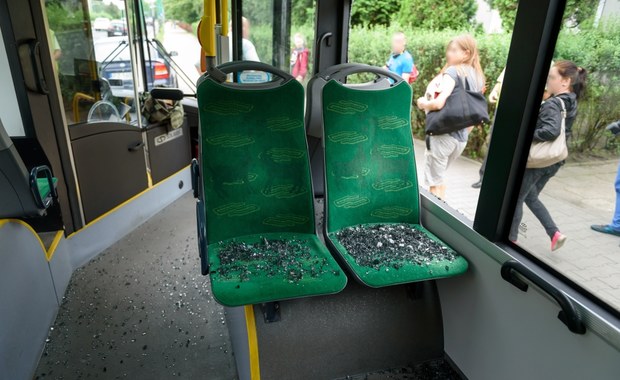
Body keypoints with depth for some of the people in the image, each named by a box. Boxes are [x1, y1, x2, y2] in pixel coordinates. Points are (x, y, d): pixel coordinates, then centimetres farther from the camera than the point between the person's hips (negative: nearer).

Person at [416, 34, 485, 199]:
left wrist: (422, 103, -5)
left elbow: (439, 103, -23)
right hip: (461, 138, 8)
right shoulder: (478, 77, 13)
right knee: (438, 178, 24)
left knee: (434, 183, 2)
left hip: (443, 133, -8)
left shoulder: (452, 71, -9)